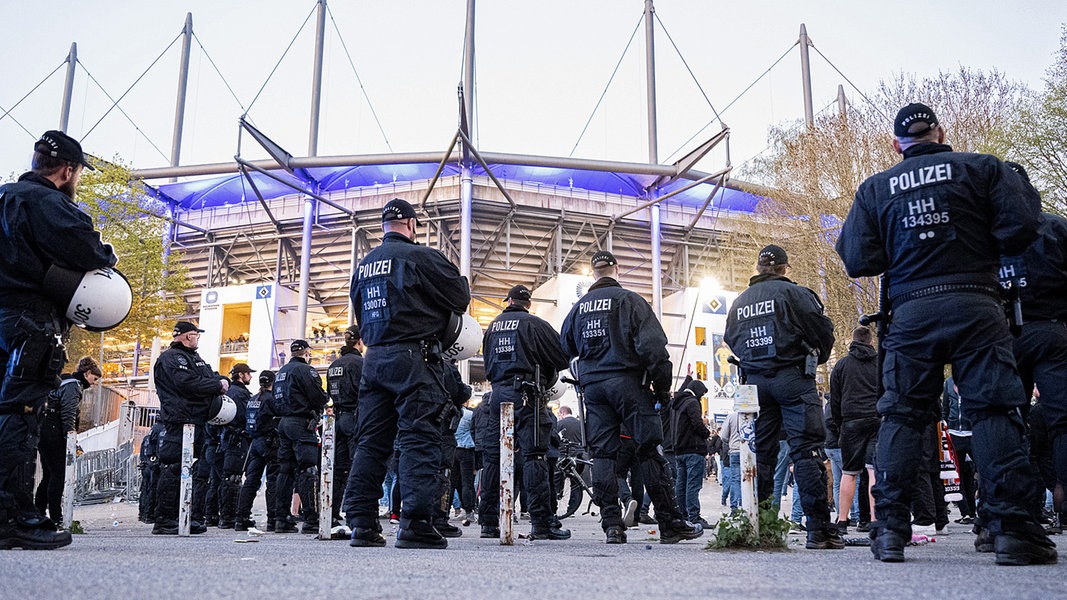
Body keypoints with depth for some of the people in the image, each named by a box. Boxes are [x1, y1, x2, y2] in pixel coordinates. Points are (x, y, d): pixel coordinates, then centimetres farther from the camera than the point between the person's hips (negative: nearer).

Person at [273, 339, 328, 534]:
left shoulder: (281, 372, 18)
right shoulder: (305, 370, -9)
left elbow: (278, 401, 21)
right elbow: (319, 397, -13)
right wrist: (327, 399, 7)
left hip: (283, 423, 9)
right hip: (302, 423, -9)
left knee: (285, 470, 10)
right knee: (308, 471, -9)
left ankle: (281, 518, 12)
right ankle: (311, 520, -12)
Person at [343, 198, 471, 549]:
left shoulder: (364, 265, 16)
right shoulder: (419, 256, -6)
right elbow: (460, 299, -2)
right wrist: (460, 281, 19)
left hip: (374, 358, 7)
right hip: (414, 358, -7)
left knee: (371, 440, 8)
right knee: (419, 438, -8)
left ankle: (362, 522, 8)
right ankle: (415, 524, -14)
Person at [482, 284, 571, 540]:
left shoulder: (493, 326, 16)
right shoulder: (534, 324, -3)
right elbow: (562, 358, -4)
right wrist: (544, 375, 14)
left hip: (498, 392, 6)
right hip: (526, 394, -6)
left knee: (495, 456, 10)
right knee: (534, 455, -8)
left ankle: (489, 520, 14)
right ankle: (542, 521, -12)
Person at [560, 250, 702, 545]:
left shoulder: (579, 306, 14)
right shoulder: (629, 299, -2)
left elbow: (565, 347, 20)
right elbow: (652, 345, -10)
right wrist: (663, 387, -4)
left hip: (592, 386, 5)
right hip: (627, 380, -4)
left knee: (602, 454, 4)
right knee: (650, 451, -2)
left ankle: (612, 525, 0)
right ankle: (670, 524, 0)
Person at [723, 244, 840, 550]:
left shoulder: (739, 302, 14)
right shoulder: (792, 292, -4)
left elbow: (730, 340, 18)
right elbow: (823, 330, -4)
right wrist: (817, 358, 13)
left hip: (754, 382, 5)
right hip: (792, 377, -5)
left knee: (760, 452, 9)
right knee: (806, 449, -7)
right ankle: (819, 527, -10)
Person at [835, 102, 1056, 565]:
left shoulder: (874, 188, 9)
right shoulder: (982, 167, 5)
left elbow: (857, 261, 2)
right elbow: (1021, 228, -4)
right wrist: (980, 248, 14)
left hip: (910, 314, 2)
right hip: (975, 305, -1)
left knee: (901, 415, 4)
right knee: (994, 410, 0)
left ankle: (890, 528, 1)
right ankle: (1012, 526, -5)